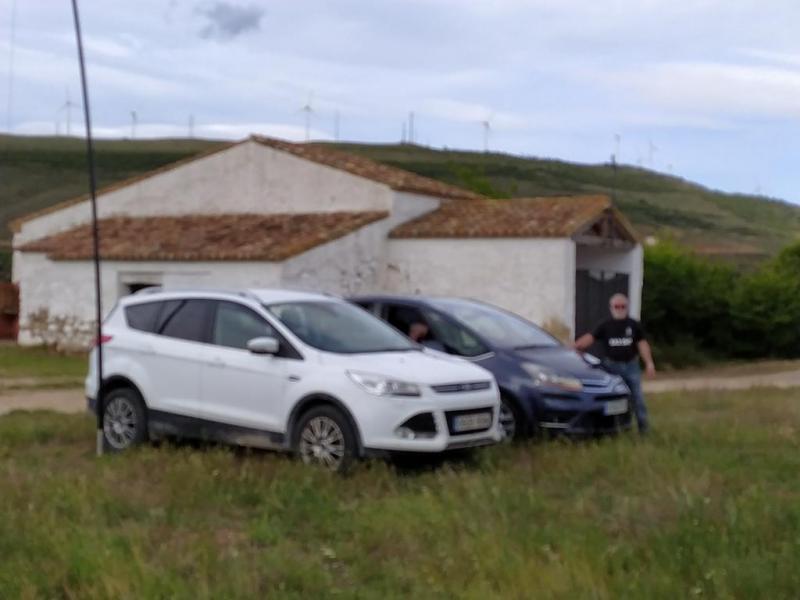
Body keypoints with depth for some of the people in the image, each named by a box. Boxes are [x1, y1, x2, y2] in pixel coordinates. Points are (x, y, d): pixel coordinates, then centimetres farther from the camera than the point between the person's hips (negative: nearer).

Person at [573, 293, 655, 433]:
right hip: (612, 366, 0)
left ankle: (643, 424, 8)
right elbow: (590, 338, -5)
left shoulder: (634, 325, 5)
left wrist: (649, 363, -3)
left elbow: (642, 344, 4)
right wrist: (574, 347, -17)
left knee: (637, 396, 0)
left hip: (631, 365, 0)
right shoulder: (605, 326, 2)